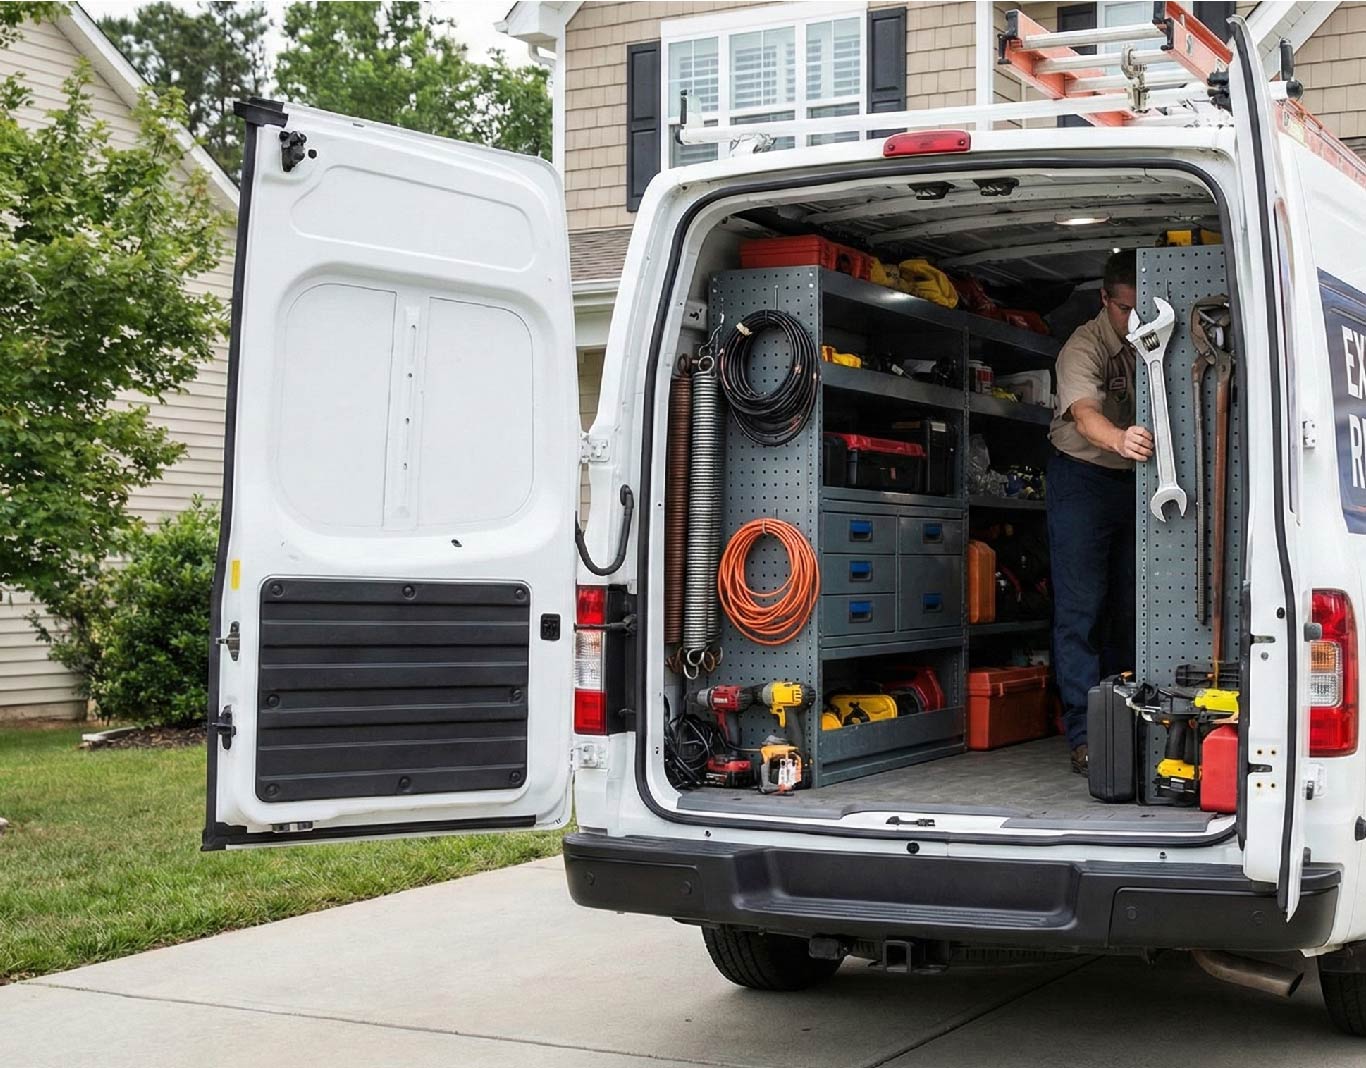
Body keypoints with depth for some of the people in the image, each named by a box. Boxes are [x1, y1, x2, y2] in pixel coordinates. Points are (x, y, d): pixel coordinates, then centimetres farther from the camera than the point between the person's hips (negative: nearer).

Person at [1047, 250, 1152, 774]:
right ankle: (1084, 735, -9)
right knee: (1082, 608, -9)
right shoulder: (1085, 347, -20)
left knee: (1128, 606, 8)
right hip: (1083, 478, -5)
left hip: (1137, 479, 6)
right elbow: (1085, 413, -38)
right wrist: (1120, 439, -58)